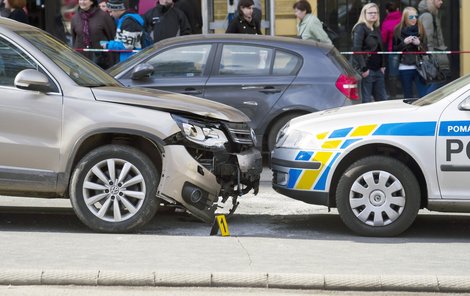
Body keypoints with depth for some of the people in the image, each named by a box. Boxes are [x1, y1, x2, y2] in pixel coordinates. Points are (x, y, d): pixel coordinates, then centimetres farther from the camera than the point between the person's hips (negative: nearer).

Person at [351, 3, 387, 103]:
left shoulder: (376, 30, 17)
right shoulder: (360, 28, -8)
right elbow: (356, 49, -18)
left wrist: (382, 66, 11)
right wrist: (363, 69, -21)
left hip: (378, 71, 8)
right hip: (366, 71, -8)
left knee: (383, 99, 9)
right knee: (366, 101, -8)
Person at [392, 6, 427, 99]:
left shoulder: (421, 29, 4)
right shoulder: (398, 30, 2)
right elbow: (394, 49, 3)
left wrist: (419, 44, -11)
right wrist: (404, 42, -11)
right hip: (405, 67, 0)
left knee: (423, 95, -7)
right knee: (408, 96, 6)